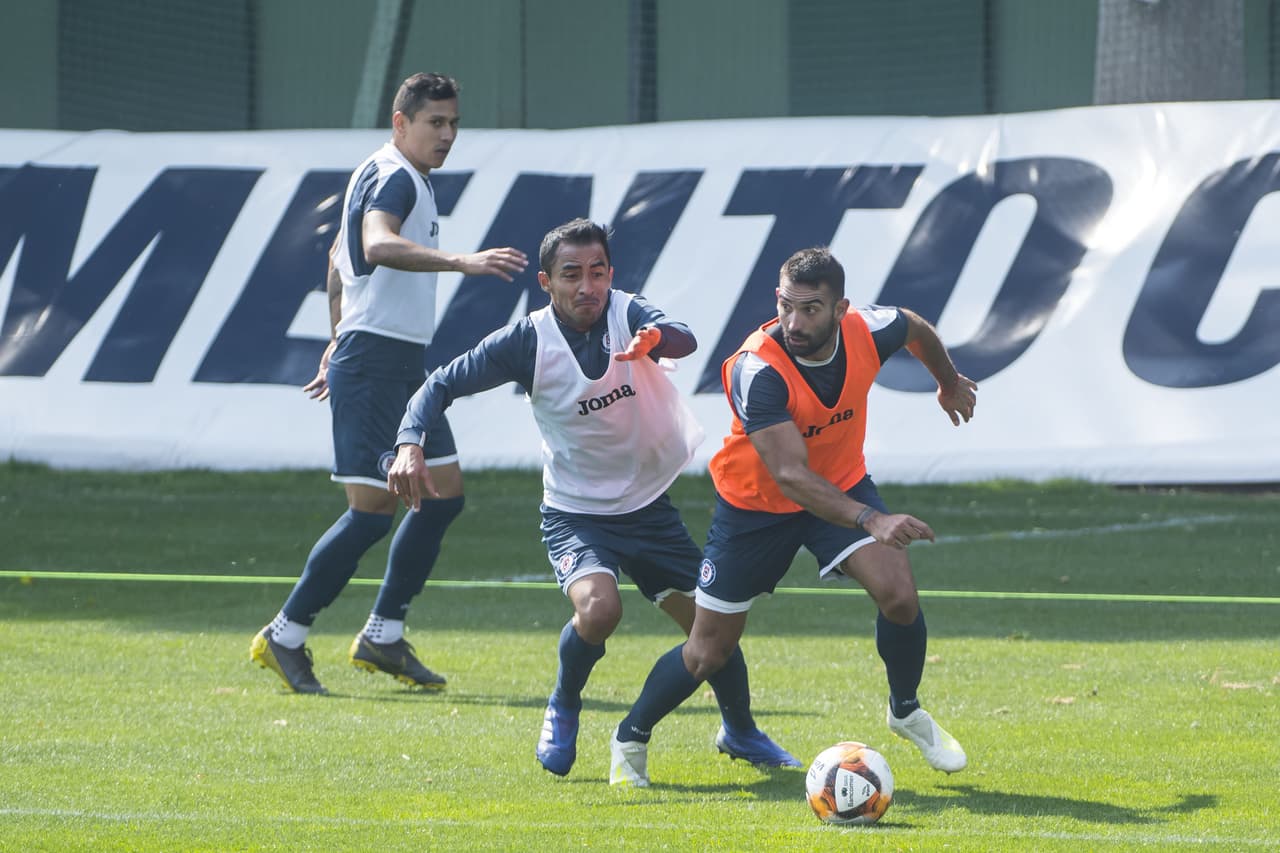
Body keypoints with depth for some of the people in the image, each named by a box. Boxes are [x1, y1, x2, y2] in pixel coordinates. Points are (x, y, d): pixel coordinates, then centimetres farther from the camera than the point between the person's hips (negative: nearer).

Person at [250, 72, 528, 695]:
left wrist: (340, 339, 34)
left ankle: (382, 635, 13)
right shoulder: (393, 179, -14)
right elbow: (377, 245, -35)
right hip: (373, 362, -10)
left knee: (445, 492, 7)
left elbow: (340, 255, 30)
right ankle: (284, 637, 0)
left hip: (404, 364, 10)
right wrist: (461, 263, -46)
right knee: (373, 509, -11)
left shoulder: (403, 179, 19)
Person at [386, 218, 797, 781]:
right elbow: (443, 385, -9)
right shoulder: (527, 341, -15)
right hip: (575, 515, -2)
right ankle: (562, 712, -1)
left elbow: (684, 339, -35)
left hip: (649, 507, 2)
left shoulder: (627, 315, -14)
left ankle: (740, 733, 34)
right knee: (599, 607, -31)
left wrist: (655, 338, -59)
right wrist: (410, 445, -27)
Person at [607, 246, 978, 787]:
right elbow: (791, 476, -43)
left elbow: (918, 331, 6)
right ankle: (631, 738, 29)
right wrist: (871, 520, -55)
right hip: (756, 502, -3)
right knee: (708, 653, 3)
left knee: (899, 595, -21)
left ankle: (906, 712, 7)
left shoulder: (869, 332, -22)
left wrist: (949, 382, 25)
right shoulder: (757, 371, -36)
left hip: (842, 485, 3)